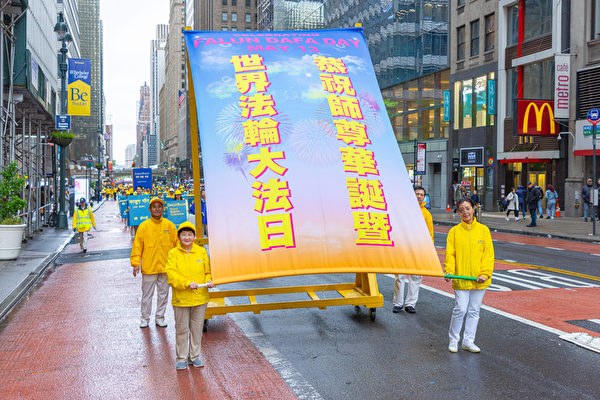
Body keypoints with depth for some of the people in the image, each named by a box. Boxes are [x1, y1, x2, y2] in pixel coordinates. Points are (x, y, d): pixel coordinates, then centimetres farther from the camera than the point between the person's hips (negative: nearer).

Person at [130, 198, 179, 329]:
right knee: (147, 294, 8)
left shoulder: (170, 225, 2)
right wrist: (136, 263, -11)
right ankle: (145, 318, 22)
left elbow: (177, 244, 6)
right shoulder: (143, 226, -2)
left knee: (163, 293, 10)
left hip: (165, 267, 2)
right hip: (148, 268, -1)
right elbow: (137, 246, -2)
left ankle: (160, 318, 23)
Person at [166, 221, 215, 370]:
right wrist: (187, 283, -25)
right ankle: (181, 358, 20)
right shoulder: (173, 253, -3)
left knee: (197, 328, 11)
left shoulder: (201, 251, 4)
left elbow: (207, 271, 10)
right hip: (180, 299, -2)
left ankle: (194, 356, 25)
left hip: (200, 297, 2)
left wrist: (209, 281, -11)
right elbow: (171, 274, -14)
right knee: (181, 329, 7)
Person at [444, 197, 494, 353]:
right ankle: (453, 340, 15)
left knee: (474, 311, 9)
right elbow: (450, 253, -2)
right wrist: (449, 271, -17)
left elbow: (489, 253, 1)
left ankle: (468, 341, 21)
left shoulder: (483, 230, 4)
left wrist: (485, 273, -9)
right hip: (461, 278, -2)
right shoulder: (454, 231, 1)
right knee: (460, 309, -3)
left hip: (479, 280, 2)